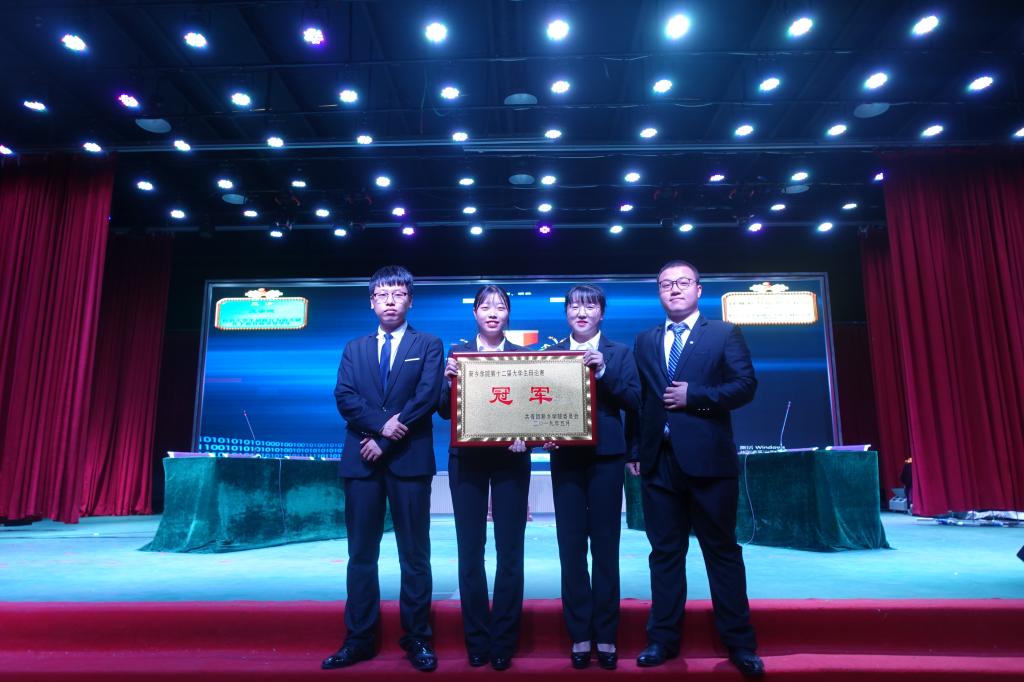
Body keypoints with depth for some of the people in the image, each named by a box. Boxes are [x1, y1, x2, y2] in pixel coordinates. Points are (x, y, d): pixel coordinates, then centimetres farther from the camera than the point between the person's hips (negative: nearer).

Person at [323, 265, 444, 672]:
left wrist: (386, 441, -12)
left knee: (414, 554, 4)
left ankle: (417, 639, 15)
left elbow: (427, 397, -7)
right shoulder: (354, 349, 14)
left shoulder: (429, 345, 6)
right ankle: (359, 639, 19)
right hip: (362, 460, 3)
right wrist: (381, 424, -15)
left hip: (409, 459, -2)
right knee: (361, 554, 8)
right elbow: (344, 398, 1)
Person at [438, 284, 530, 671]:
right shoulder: (458, 354, 5)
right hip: (467, 460, 1)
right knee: (470, 551, 6)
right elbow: (445, 412, 0)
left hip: (511, 459, 0)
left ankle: (503, 641, 16)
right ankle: (477, 640, 19)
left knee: (510, 552, 3)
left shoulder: (523, 356, 4)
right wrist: (449, 380, -19)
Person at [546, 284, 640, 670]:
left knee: (605, 548, 6)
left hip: (606, 457, -1)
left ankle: (606, 636, 17)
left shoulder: (619, 353, 6)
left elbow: (634, 401, -5)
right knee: (571, 548, 5)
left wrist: (604, 372, -15)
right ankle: (579, 636, 16)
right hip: (565, 458, 1)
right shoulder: (551, 354, 8)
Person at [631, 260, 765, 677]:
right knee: (665, 552, 10)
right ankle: (664, 639, 20)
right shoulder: (645, 342, 14)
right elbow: (638, 398, 10)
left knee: (722, 551, 6)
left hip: (708, 458, -3)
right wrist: (636, 449, 2)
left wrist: (693, 396, -14)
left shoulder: (724, 334, 4)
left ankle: (739, 643, 18)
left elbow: (746, 386, -5)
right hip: (659, 459, 3)